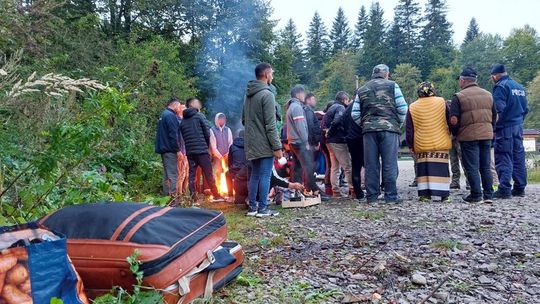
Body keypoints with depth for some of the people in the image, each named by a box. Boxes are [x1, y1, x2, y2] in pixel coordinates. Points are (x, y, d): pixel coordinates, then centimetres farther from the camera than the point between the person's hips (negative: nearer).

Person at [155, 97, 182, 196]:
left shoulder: (163, 114, 19)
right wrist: (178, 149, -17)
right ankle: (173, 195, -10)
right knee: (173, 174, -9)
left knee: (167, 173, 14)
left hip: (164, 148, 10)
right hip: (170, 149, -10)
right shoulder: (170, 115, -13)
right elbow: (173, 134, -19)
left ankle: (167, 194, 19)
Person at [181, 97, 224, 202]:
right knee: (208, 174, 1)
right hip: (202, 150, -5)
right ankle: (216, 196, 5)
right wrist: (207, 145, 9)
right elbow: (207, 132, -5)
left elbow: (183, 137, 12)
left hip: (189, 151, 5)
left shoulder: (183, 121, 13)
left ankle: (193, 197, 5)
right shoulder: (199, 116, -3)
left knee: (191, 175, 7)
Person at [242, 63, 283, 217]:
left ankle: (252, 207, 17)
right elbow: (270, 125, -18)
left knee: (254, 175, 13)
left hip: (251, 144, 8)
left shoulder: (248, 94, 13)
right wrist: (277, 146, -15)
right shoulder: (267, 94, -14)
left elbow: (244, 120, 19)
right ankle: (262, 208, 3)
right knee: (265, 176, -1)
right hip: (265, 144, -8)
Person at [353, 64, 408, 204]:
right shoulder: (392, 85, 6)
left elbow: (355, 114, 10)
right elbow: (403, 108, 1)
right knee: (389, 164, 0)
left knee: (371, 164, 5)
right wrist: (399, 124, 14)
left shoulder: (362, 90, 16)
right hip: (389, 129, -3)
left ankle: (372, 195, 8)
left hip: (369, 130, 3)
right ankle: (390, 195, 2)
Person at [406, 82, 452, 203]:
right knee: (441, 168, 0)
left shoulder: (412, 107, 3)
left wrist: (411, 145, 10)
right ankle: (444, 195, -2)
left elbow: (409, 130, 5)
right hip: (441, 143, -1)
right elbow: (450, 121, 8)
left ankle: (424, 194, 2)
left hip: (421, 145, 1)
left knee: (423, 168, 5)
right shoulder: (442, 102, 2)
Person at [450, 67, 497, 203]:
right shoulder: (488, 95, 12)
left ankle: (476, 195, 3)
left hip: (469, 136, -6)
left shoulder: (459, 96, -8)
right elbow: (495, 117, 16)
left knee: (472, 168, 1)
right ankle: (488, 195, 14)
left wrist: (455, 133, 3)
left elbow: (454, 120, -13)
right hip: (487, 135, 6)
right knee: (486, 166, 12)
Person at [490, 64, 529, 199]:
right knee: (518, 157, 12)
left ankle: (504, 190, -10)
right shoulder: (519, 87, 16)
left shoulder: (500, 86, -9)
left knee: (503, 159, -6)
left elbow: (499, 109, -17)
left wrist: (495, 127, -11)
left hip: (505, 127, -8)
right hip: (518, 127, 8)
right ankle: (519, 188, 17)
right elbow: (526, 108, 17)